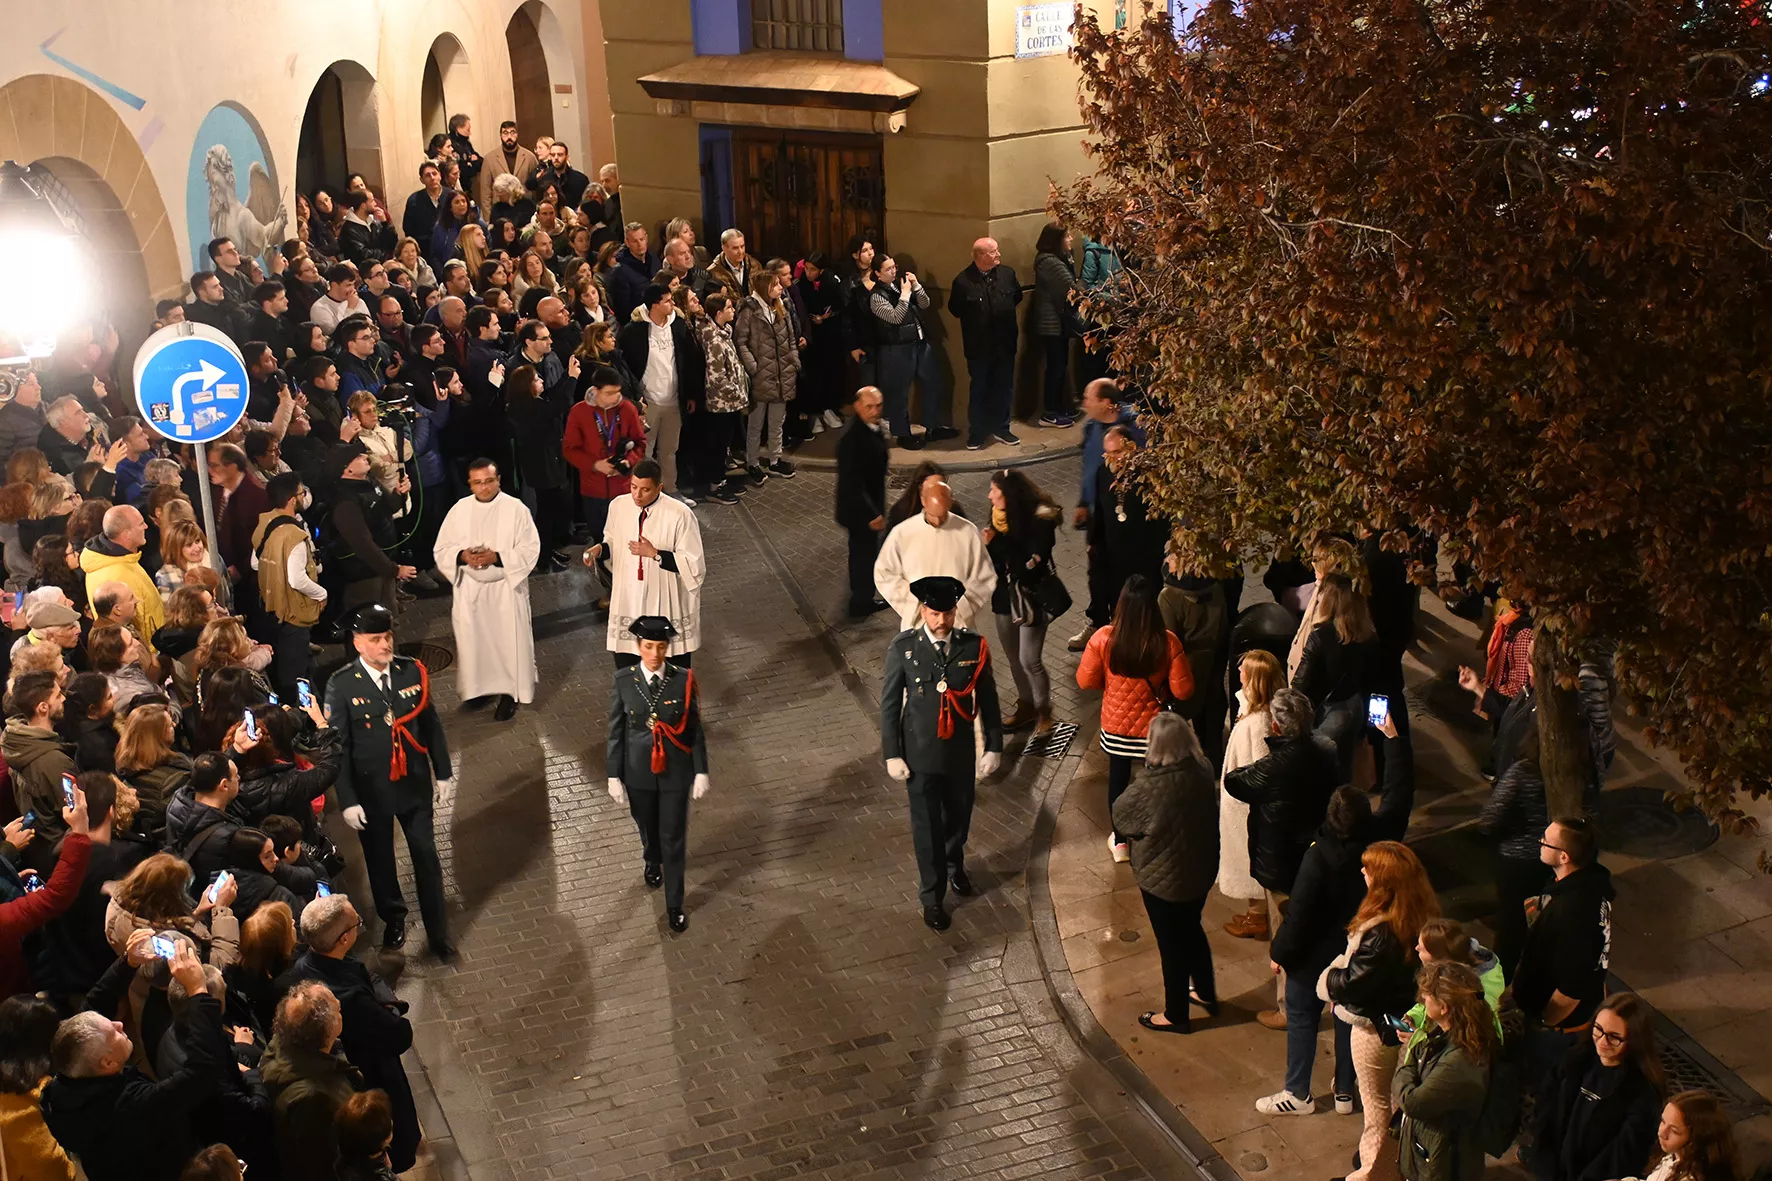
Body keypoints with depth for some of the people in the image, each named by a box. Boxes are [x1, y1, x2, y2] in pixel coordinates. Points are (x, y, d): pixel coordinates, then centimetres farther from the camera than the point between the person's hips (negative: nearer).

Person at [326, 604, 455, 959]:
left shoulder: (412, 672, -7)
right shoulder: (341, 686, -15)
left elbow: (431, 724, 4)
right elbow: (337, 746, -11)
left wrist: (443, 772, 7)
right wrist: (347, 800, -13)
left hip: (414, 783, 2)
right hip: (371, 791, -1)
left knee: (426, 857, 8)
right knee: (379, 860, 16)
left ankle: (438, 933, 22)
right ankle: (393, 919, 41)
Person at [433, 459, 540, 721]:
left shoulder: (515, 508, -9)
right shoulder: (459, 509, 0)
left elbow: (530, 549, -11)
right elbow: (441, 550, 3)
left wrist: (497, 558, -22)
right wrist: (462, 556, -17)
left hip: (506, 589, -3)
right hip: (470, 589, 3)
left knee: (508, 640, 3)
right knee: (473, 640, 9)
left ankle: (509, 692, 16)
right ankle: (478, 687, 27)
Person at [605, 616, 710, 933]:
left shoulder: (683, 679, -11)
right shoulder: (623, 679, -10)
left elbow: (695, 729, -5)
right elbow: (615, 731, -5)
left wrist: (701, 772, -5)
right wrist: (614, 776, -4)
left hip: (675, 771, -1)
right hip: (638, 771, 1)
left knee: (673, 838, 3)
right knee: (648, 828, 24)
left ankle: (674, 905, 15)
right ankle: (653, 863, 57)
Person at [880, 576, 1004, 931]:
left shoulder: (973, 646, -10)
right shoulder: (903, 647, -14)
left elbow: (988, 699, 0)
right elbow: (889, 704, -7)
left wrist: (994, 747, 1)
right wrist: (892, 754, -7)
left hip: (961, 752, 2)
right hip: (921, 754, -2)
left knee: (959, 817, 21)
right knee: (927, 827, 6)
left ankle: (955, 865, 51)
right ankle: (932, 898, 22)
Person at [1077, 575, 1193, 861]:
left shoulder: (1103, 639, -23)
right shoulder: (1166, 642, -25)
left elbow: (1086, 680, -10)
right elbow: (1183, 690, -18)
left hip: (1116, 725, 1)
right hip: (1153, 727, -1)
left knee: (1118, 778, 23)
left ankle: (1119, 842, 38)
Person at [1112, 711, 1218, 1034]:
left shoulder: (1151, 785, -32)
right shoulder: (1203, 772, -14)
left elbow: (1121, 815, -14)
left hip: (1163, 877, -6)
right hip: (1200, 869, 6)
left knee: (1171, 944, 13)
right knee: (1192, 929, 28)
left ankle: (1176, 1015, 31)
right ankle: (1206, 993, 47)